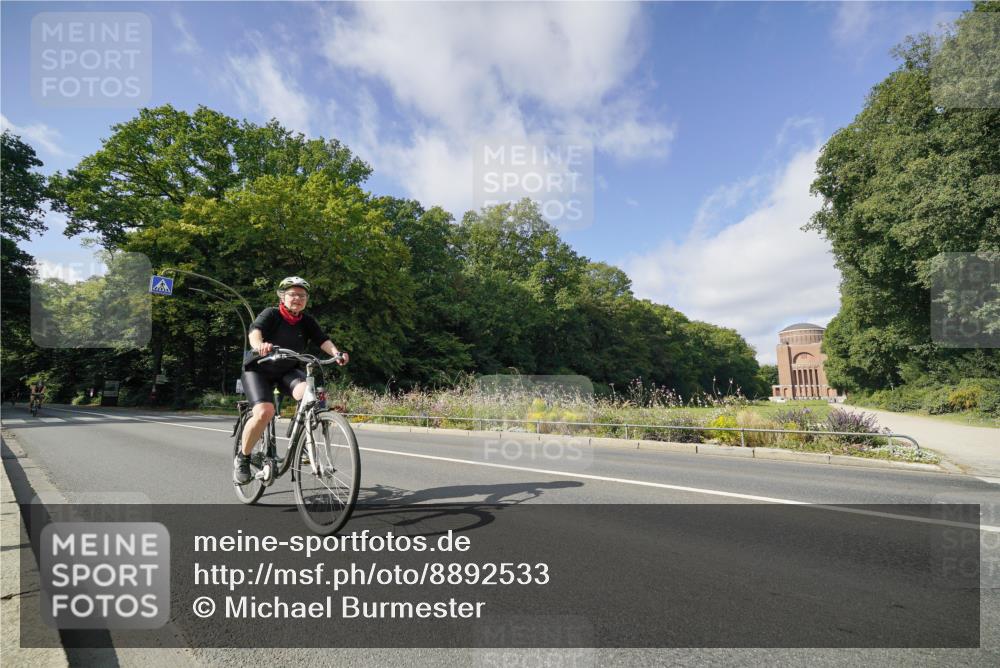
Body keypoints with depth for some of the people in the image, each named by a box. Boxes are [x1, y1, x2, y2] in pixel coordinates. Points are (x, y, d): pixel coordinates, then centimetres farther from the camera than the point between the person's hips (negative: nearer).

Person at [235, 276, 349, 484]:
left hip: (288, 371, 3)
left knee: (309, 393, -29)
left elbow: (323, 340, -18)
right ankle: (242, 458, -1)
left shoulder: (307, 321, -4)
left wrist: (336, 353, -40)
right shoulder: (271, 314, -14)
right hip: (259, 369, -3)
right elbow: (255, 330, -33)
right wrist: (259, 345, -57)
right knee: (264, 412, -26)